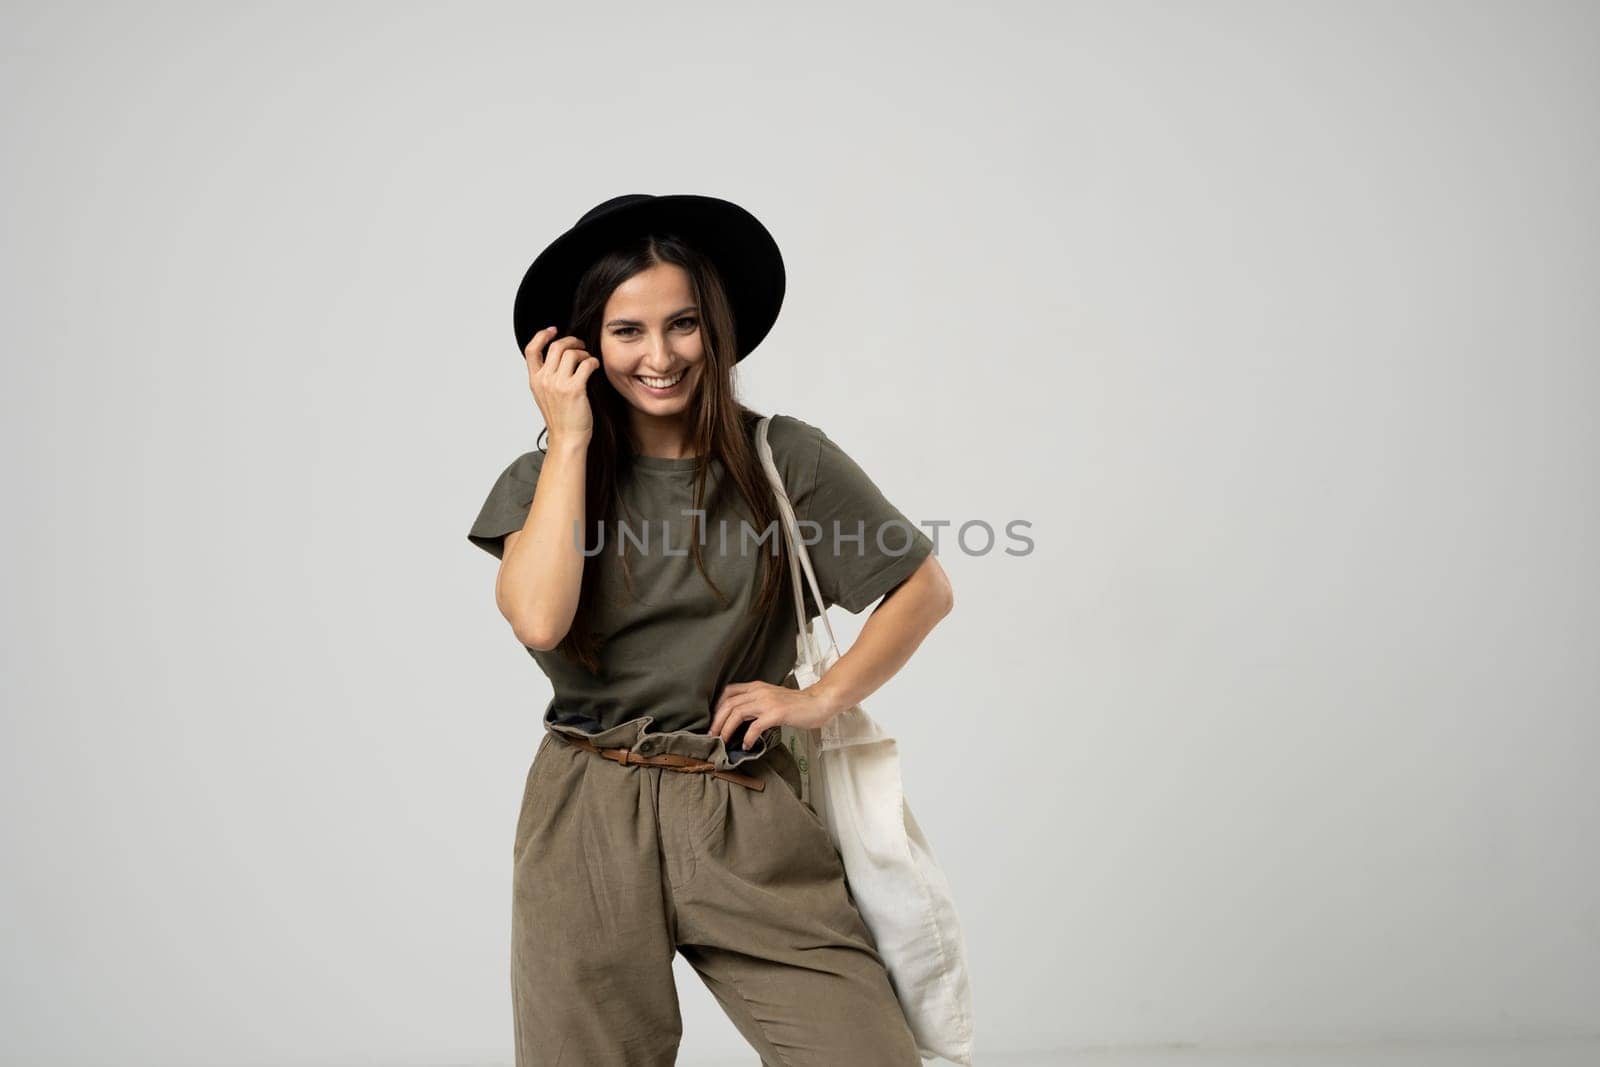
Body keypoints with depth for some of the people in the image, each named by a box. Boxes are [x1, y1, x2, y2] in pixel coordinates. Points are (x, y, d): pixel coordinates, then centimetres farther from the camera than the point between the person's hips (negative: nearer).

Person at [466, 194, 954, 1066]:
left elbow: (925, 588, 8)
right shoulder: (545, 477, 4)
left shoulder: (783, 460, 0)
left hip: (745, 823, -1)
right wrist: (569, 439, -9)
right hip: (588, 822, 1)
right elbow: (538, 621, -16)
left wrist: (821, 697, -3)